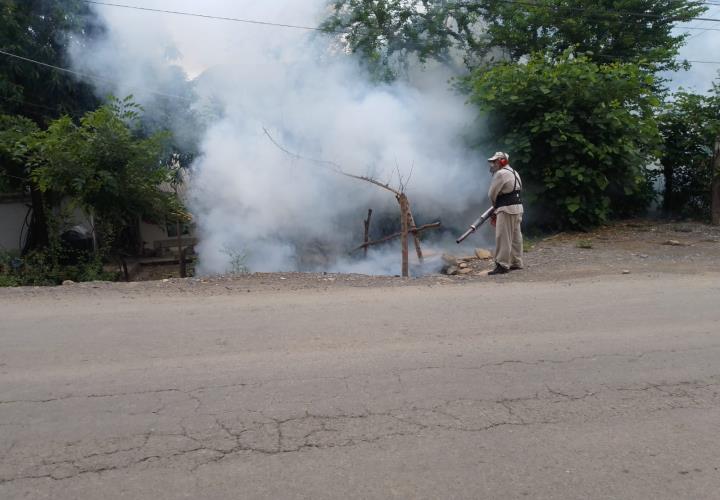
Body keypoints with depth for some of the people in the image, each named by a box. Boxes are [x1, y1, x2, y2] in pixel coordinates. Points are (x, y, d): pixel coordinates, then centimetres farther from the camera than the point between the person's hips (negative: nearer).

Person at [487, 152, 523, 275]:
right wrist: (497, 211, 17)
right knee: (515, 236, 14)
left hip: (507, 209, -10)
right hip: (518, 208, 10)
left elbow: (492, 194, -9)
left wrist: (495, 205, 11)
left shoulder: (501, 174, -13)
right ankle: (516, 263, 22)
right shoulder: (514, 173, 19)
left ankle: (502, 265, -7)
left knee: (503, 238, -8)